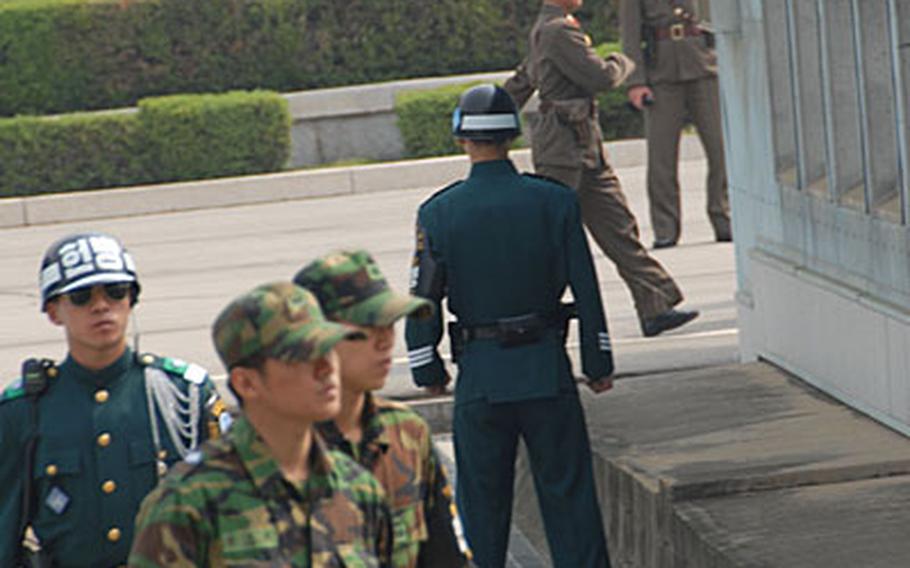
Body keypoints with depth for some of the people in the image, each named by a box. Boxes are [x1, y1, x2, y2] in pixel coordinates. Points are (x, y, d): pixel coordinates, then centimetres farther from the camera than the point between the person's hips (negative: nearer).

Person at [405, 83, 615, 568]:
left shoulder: (438, 213, -5)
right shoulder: (554, 202, -3)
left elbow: (423, 300, -4)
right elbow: (586, 288, -1)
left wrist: (426, 368, 8)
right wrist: (598, 363, 8)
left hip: (480, 377, 0)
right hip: (546, 366, 1)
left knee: (481, 497, 9)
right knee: (567, 492, 6)